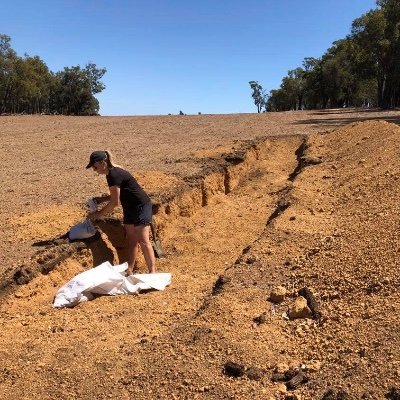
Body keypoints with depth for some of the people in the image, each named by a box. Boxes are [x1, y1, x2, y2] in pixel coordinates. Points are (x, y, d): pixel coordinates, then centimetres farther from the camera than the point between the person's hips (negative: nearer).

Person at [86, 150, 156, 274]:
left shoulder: (114, 175, -22)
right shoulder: (113, 172, 7)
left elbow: (114, 202, -20)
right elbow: (117, 195, 15)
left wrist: (98, 214, -11)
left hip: (141, 207, -10)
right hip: (130, 208, 10)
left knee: (143, 241, -11)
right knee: (132, 240, 9)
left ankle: (152, 272, -8)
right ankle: (129, 270, 13)